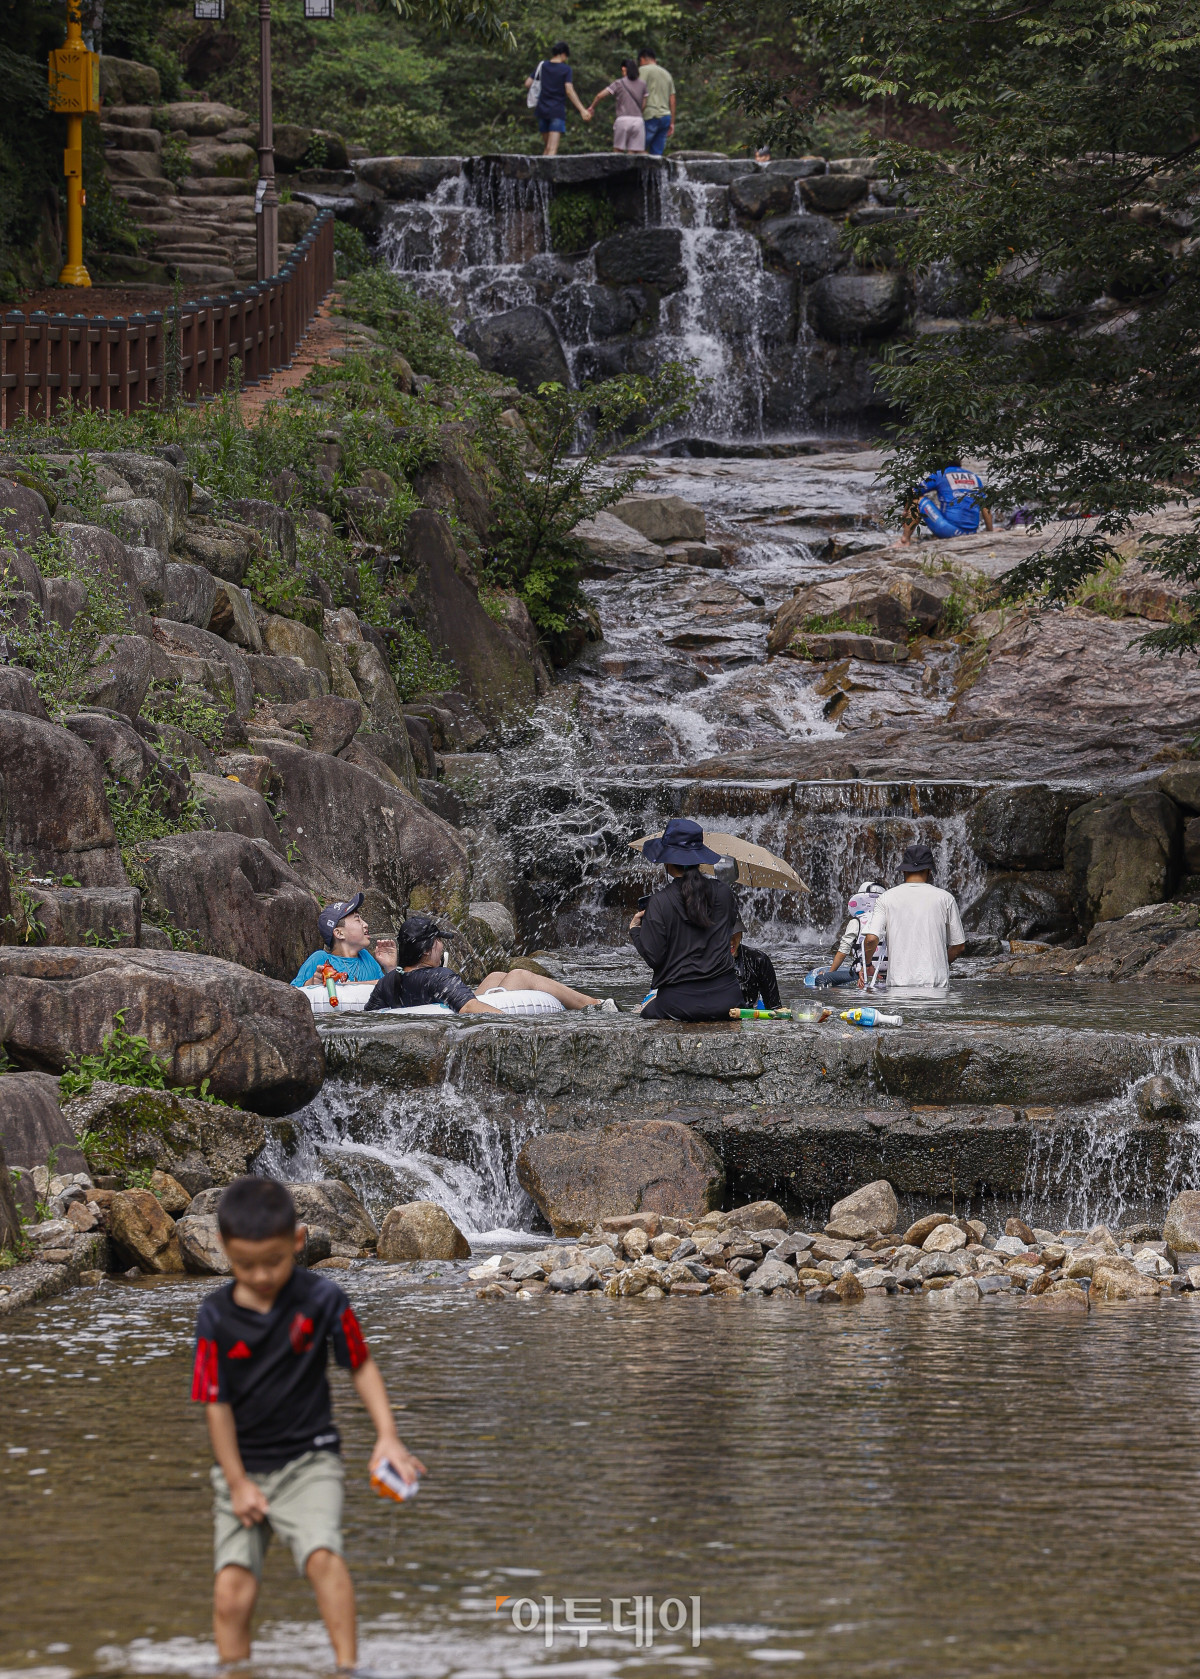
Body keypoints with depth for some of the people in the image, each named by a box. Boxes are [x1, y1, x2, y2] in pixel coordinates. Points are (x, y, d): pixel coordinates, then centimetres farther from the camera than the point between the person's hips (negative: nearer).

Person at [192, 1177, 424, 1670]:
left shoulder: (321, 1298, -9)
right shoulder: (216, 1316, -7)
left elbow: (361, 1366, 2)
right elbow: (216, 1404, -2)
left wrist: (387, 1436, -9)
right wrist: (238, 1483, -5)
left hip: (309, 1458, -2)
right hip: (242, 1466, 2)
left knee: (322, 1555, -26)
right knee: (231, 1589, -8)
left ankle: (347, 1667, -21)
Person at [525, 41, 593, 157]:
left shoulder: (542, 65, 7)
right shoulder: (566, 69, -6)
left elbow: (528, 83, 6)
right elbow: (569, 91, -15)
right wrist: (582, 110, -16)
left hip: (542, 109, 5)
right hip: (557, 111, -5)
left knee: (547, 147, 16)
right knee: (552, 149, -11)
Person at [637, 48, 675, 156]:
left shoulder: (643, 70, 1)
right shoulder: (667, 74, 22)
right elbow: (672, 101, 20)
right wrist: (672, 123, 21)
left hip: (651, 116, -7)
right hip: (666, 116, 7)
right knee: (657, 153, 4)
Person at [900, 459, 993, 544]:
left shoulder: (939, 475, 5)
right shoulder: (975, 477, 17)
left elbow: (913, 492, 11)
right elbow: (985, 508, 18)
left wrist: (907, 509, 30)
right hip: (971, 532, 5)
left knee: (920, 499, 11)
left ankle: (905, 538, 2)